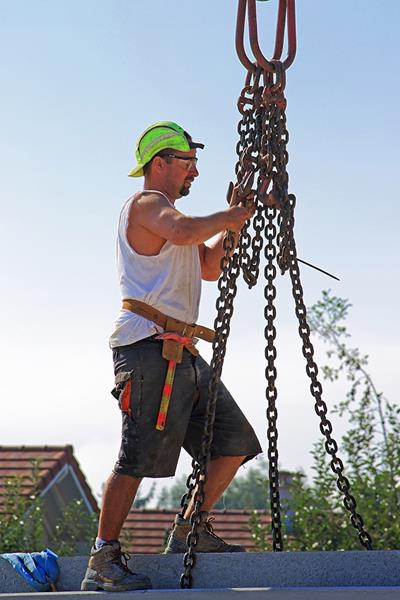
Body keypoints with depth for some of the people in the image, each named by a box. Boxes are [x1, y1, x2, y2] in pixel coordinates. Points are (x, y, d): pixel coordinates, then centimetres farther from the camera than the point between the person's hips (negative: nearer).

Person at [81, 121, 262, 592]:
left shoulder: (164, 213, 28)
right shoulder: (146, 204, -3)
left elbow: (208, 267, 29)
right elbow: (182, 231, -26)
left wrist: (231, 224, 19)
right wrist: (226, 218, -9)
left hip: (180, 352, 10)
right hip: (149, 345, -10)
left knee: (234, 441, 9)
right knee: (139, 456, -14)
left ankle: (190, 532, 17)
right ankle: (103, 561, -11)